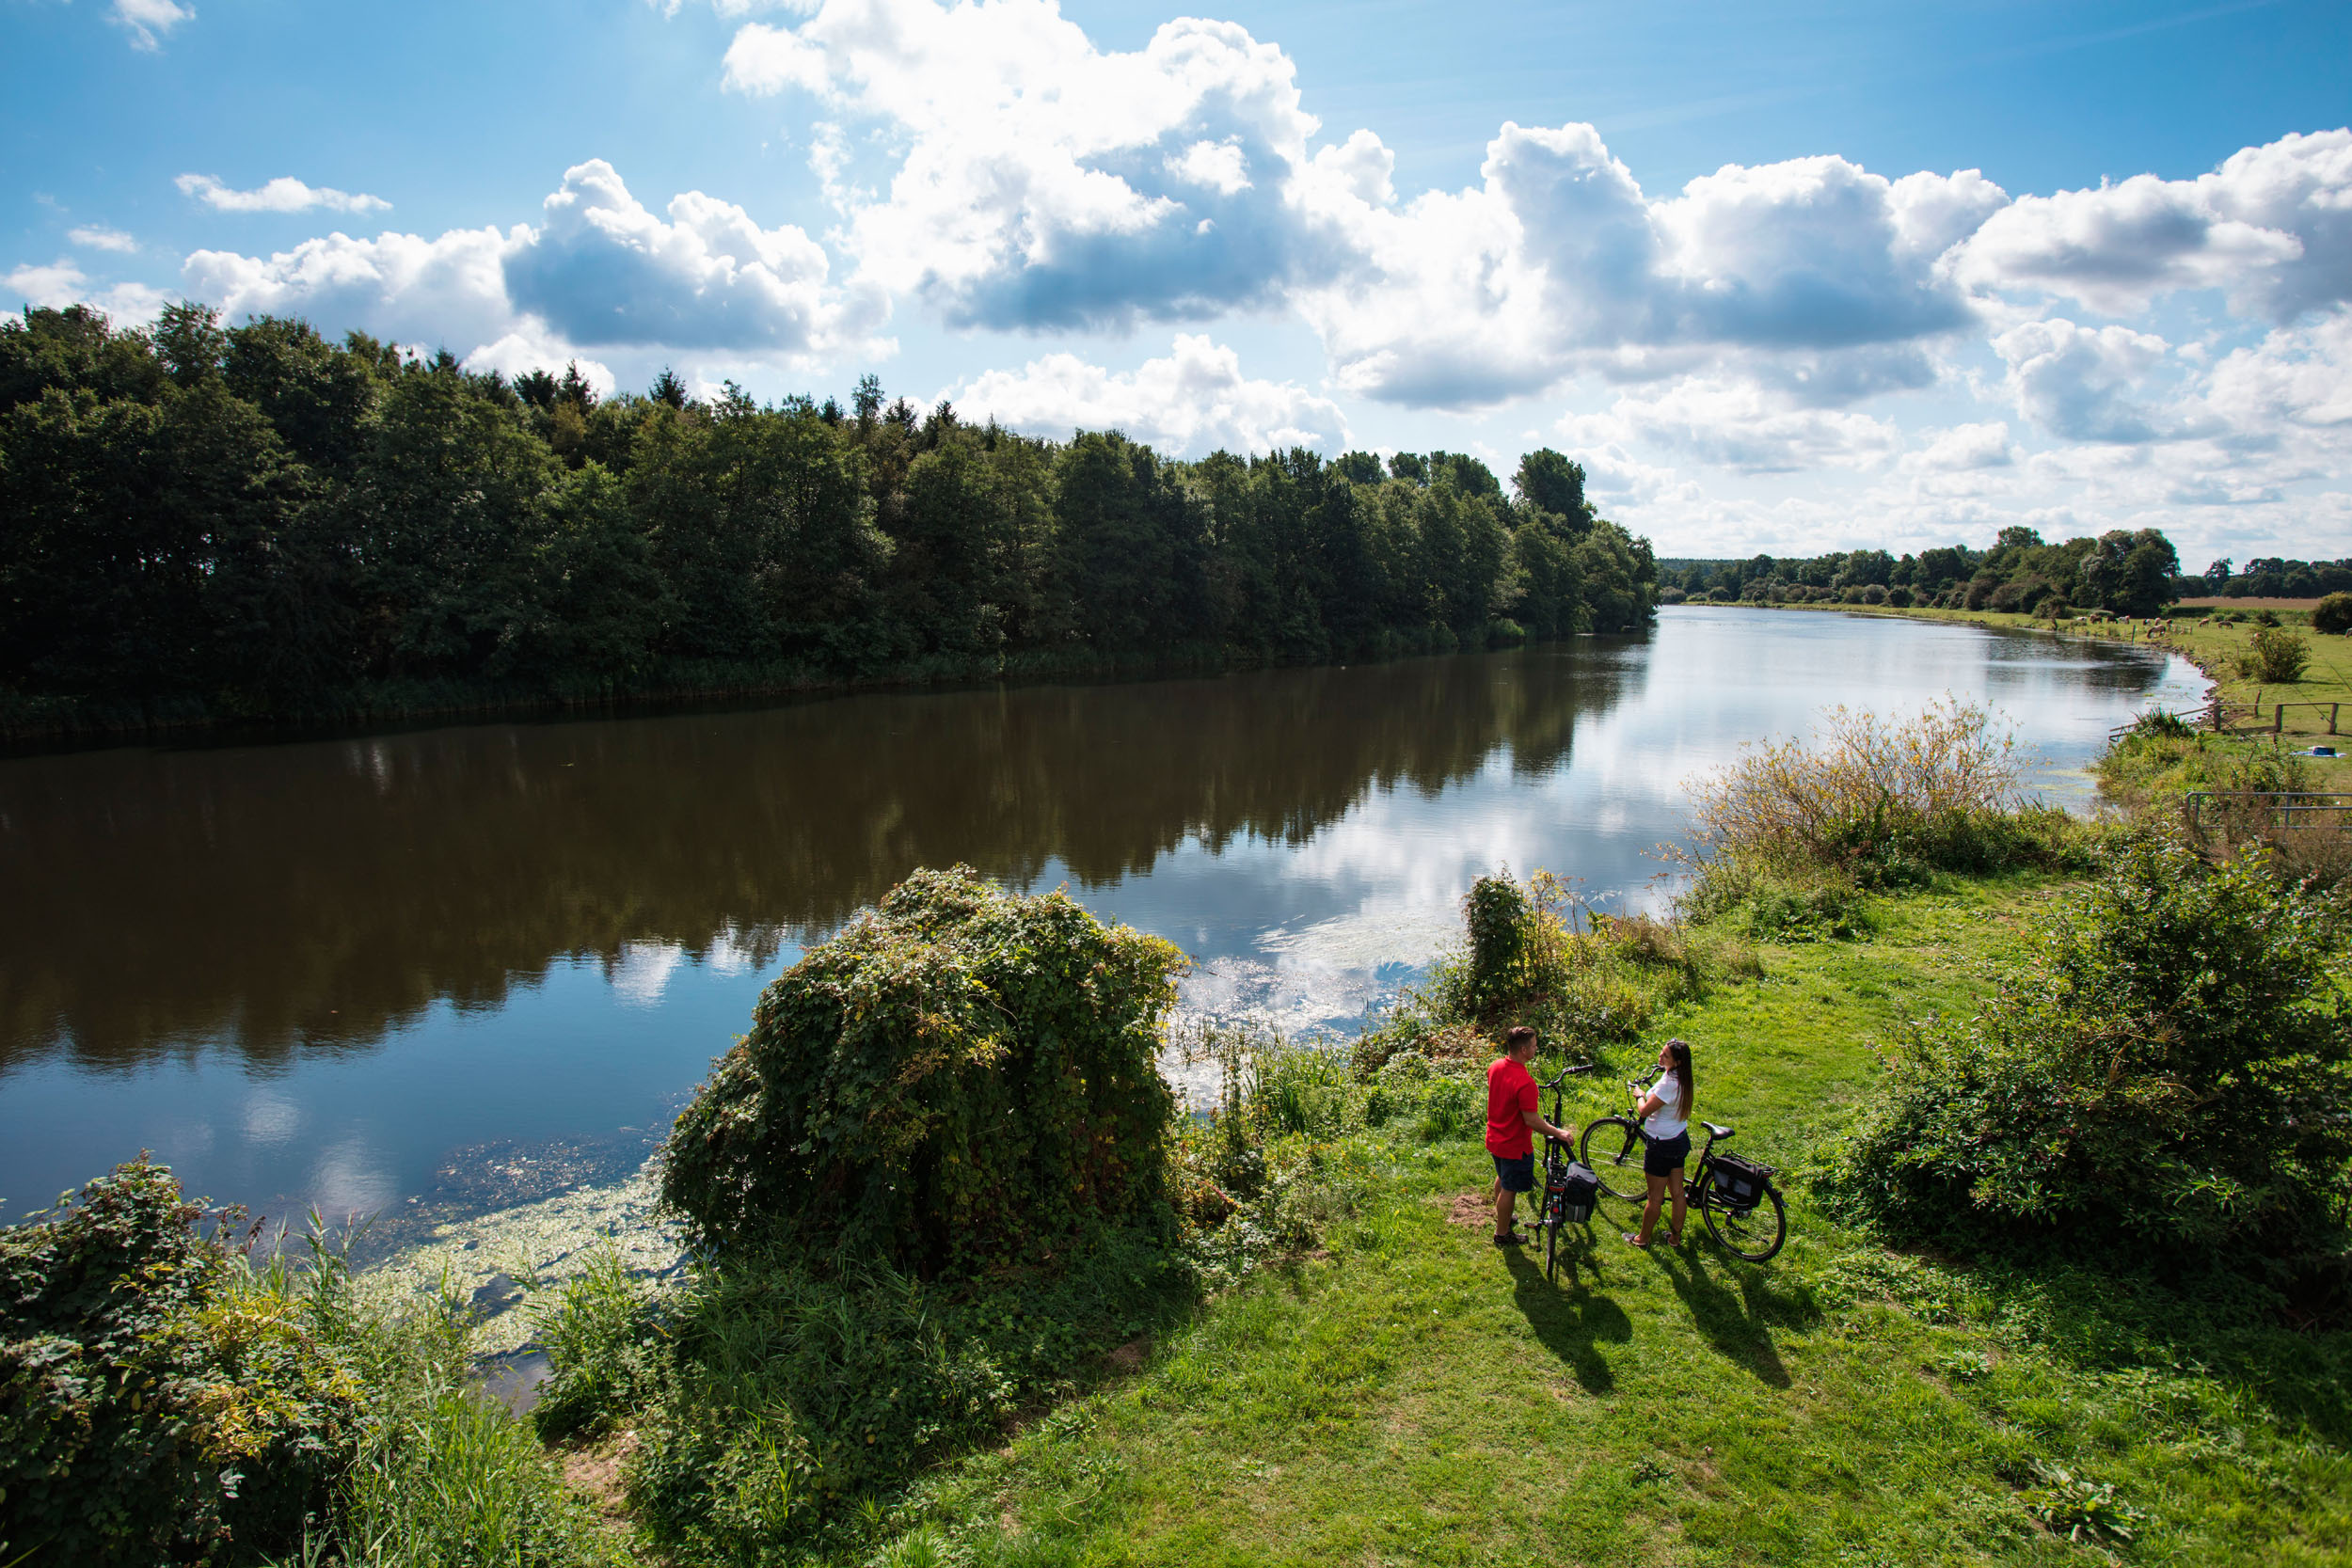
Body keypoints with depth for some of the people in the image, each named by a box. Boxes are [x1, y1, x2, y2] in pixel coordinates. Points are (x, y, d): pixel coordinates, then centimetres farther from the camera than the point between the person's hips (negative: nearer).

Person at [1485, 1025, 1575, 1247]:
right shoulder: (1525, 1082, -32)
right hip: (1515, 1145, -8)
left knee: (1502, 1179, 29)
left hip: (1494, 1138, 8)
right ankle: (1502, 1234, 26)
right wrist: (1559, 1133, -16)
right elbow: (1532, 1121, -28)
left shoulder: (1495, 1066, -6)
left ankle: (1501, 1216, 49)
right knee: (1509, 1189, 10)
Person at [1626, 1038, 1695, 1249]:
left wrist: (1640, 1095, -7)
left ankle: (1642, 1238, 22)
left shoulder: (1669, 1083, -29)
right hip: (1680, 1140, 9)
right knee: (1677, 1192, 18)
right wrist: (1648, 1094, 7)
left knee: (1655, 1197, 7)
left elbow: (1644, 1111, -23)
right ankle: (1676, 1237, 31)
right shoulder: (1681, 1078, -1)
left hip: (1662, 1145, -9)